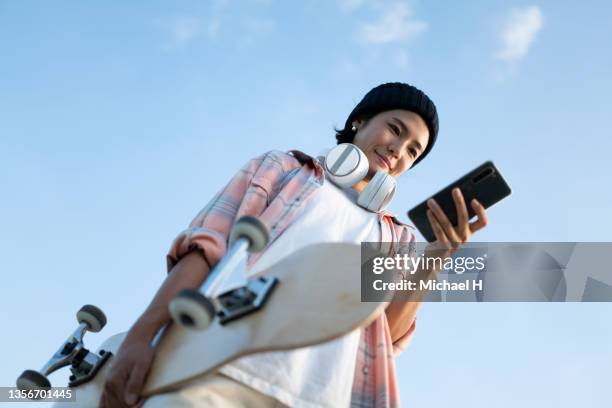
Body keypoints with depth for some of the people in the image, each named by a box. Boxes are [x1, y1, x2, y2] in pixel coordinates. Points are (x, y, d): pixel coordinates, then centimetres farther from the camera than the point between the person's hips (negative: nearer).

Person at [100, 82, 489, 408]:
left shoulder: (397, 237, 26)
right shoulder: (284, 167, 21)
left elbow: (390, 336, 11)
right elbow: (205, 243, 7)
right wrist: (140, 336, -7)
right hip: (220, 370, -2)